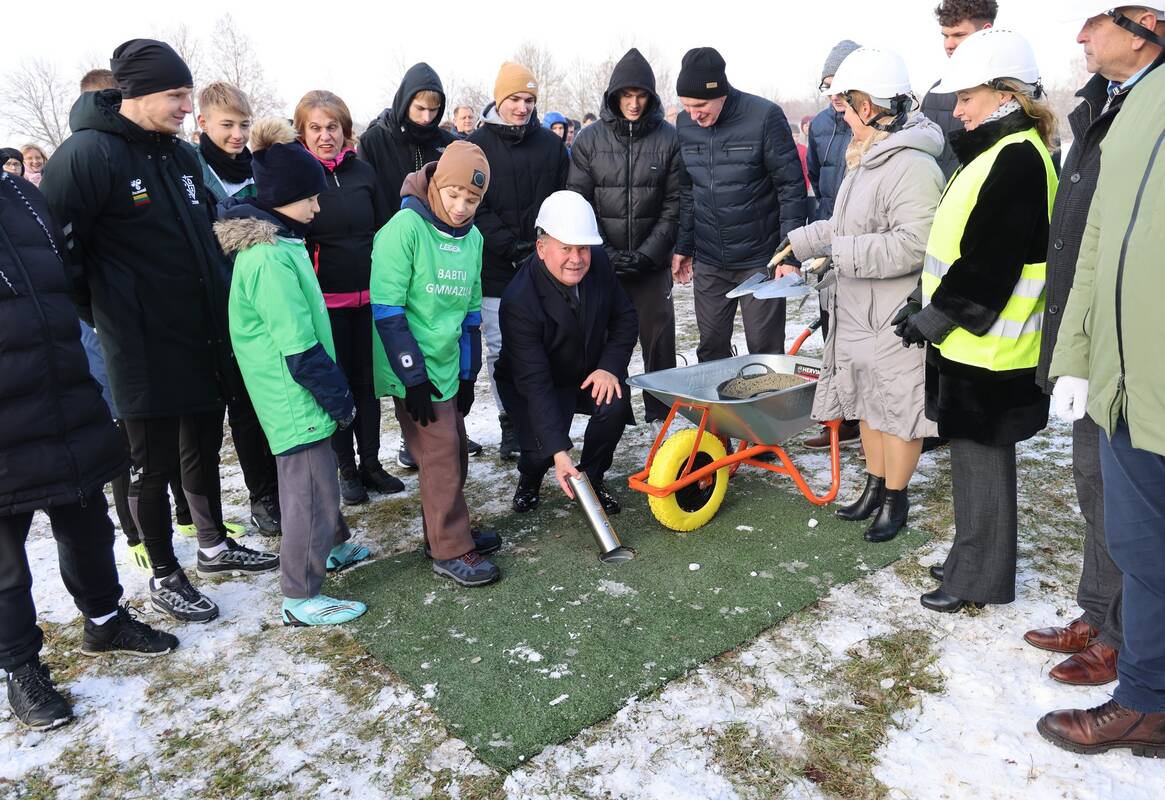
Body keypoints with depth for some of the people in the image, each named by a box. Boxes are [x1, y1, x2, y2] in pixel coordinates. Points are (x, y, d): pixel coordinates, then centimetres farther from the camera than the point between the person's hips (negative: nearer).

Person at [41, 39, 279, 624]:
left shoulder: (182, 155, 10)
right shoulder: (86, 155, -14)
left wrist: (224, 304, 15)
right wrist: (104, 316, -5)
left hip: (206, 342, 7)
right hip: (145, 351, -7)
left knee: (203, 449, 20)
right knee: (153, 466, 7)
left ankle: (214, 545, 38)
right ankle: (165, 577, 24)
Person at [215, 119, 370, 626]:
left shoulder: (273, 243, 9)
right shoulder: (270, 260, -23)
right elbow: (301, 350, -24)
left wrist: (336, 393, 18)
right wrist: (340, 398, -15)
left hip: (295, 395, 10)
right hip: (295, 400, -10)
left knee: (320, 474, 24)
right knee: (311, 490, 0)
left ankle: (332, 546, 45)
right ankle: (300, 598, 13)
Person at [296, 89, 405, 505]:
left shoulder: (362, 170, 5)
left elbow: (385, 229, 11)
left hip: (369, 295, 3)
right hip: (324, 299, -3)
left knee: (368, 381, 12)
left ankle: (371, 462, 26)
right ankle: (347, 469, 20)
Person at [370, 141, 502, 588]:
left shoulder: (472, 238, 9)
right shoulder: (405, 228, -13)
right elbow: (387, 309, -16)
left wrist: (469, 374, 13)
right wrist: (413, 375, -17)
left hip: (448, 367, 7)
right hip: (413, 371, -7)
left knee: (454, 454, 13)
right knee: (441, 454, -5)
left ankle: (444, 532, 29)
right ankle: (451, 551, 8)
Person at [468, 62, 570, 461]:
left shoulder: (551, 144, 9)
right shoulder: (477, 144, 3)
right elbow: (475, 207, -3)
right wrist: (510, 246, -12)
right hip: (495, 268, -1)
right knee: (500, 350, 2)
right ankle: (510, 424, 15)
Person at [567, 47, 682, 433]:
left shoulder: (668, 138, 1)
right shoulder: (590, 139, 2)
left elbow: (673, 206, -1)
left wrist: (648, 253, -10)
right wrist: (604, 253, -11)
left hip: (652, 262, 0)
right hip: (601, 260, 0)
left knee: (658, 334, 2)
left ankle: (660, 412, 16)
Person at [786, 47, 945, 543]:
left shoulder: (912, 167, -20)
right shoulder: (866, 159, 12)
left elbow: (913, 245, -28)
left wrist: (839, 254, -23)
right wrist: (799, 243, 16)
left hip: (897, 318, -10)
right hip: (858, 312, 10)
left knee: (898, 411, 5)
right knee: (868, 403, 18)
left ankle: (896, 499, 22)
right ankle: (875, 488, 34)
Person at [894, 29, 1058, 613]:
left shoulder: (1017, 159, -17)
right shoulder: (999, 153, 15)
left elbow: (989, 261, -23)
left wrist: (937, 316, -15)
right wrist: (935, 308, 15)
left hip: (990, 346, -10)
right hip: (974, 340, 10)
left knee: (979, 455, 0)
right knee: (974, 452, 17)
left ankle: (979, 579, 15)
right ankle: (974, 558, 32)